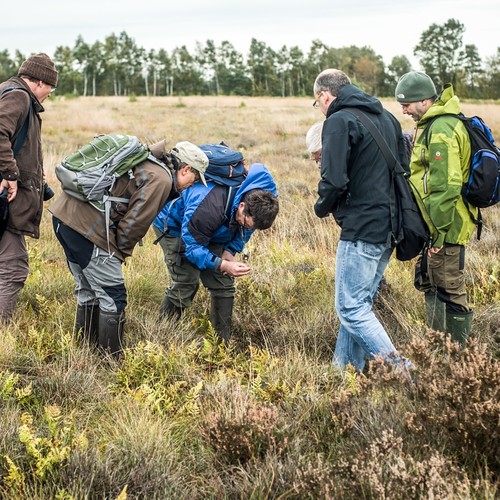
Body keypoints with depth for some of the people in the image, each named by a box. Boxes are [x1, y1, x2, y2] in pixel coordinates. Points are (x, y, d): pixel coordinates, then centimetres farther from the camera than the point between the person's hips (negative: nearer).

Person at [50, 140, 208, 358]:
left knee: (88, 289, 22)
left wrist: (116, 252, 17)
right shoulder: (160, 179, -8)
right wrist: (120, 253, 4)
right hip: (86, 225, -10)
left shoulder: (146, 164, 21)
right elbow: (135, 222, -11)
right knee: (112, 296, 0)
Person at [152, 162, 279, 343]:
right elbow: (191, 246, -33)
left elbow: (243, 231, 0)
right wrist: (223, 265, -42)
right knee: (186, 283, -16)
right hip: (175, 227, -7)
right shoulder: (209, 208, -45)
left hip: (212, 231, 7)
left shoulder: (255, 203, -23)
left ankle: (223, 342, 8)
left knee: (224, 283, -1)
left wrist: (231, 250, -17)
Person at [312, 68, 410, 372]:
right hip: (388, 229, 9)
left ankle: (400, 371, -11)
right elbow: (404, 170, 19)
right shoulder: (387, 118, 15)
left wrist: (323, 208, 0)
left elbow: (334, 180, -19)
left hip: (361, 229, -9)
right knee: (361, 303, 16)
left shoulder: (339, 121, -11)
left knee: (352, 308, -5)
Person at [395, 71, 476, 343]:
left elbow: (446, 187, -26)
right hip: (436, 223, 11)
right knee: (429, 281, 21)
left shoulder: (441, 131, -21)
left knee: (449, 290, -2)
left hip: (447, 227, -11)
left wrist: (439, 233, -22)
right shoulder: (434, 124, 13)